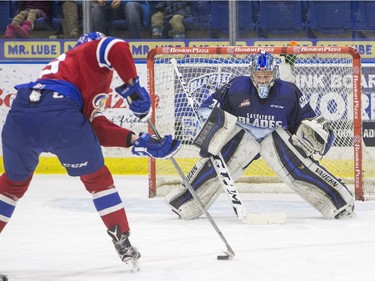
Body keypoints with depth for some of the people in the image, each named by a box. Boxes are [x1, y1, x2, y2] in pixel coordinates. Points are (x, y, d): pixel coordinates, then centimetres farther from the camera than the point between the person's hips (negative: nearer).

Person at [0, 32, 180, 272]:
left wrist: (136, 141, 22)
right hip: (59, 117, -6)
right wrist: (132, 84, 3)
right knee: (97, 178, 15)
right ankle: (123, 243, 16)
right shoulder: (91, 51, 22)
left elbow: (97, 127, 28)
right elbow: (117, 49, -6)